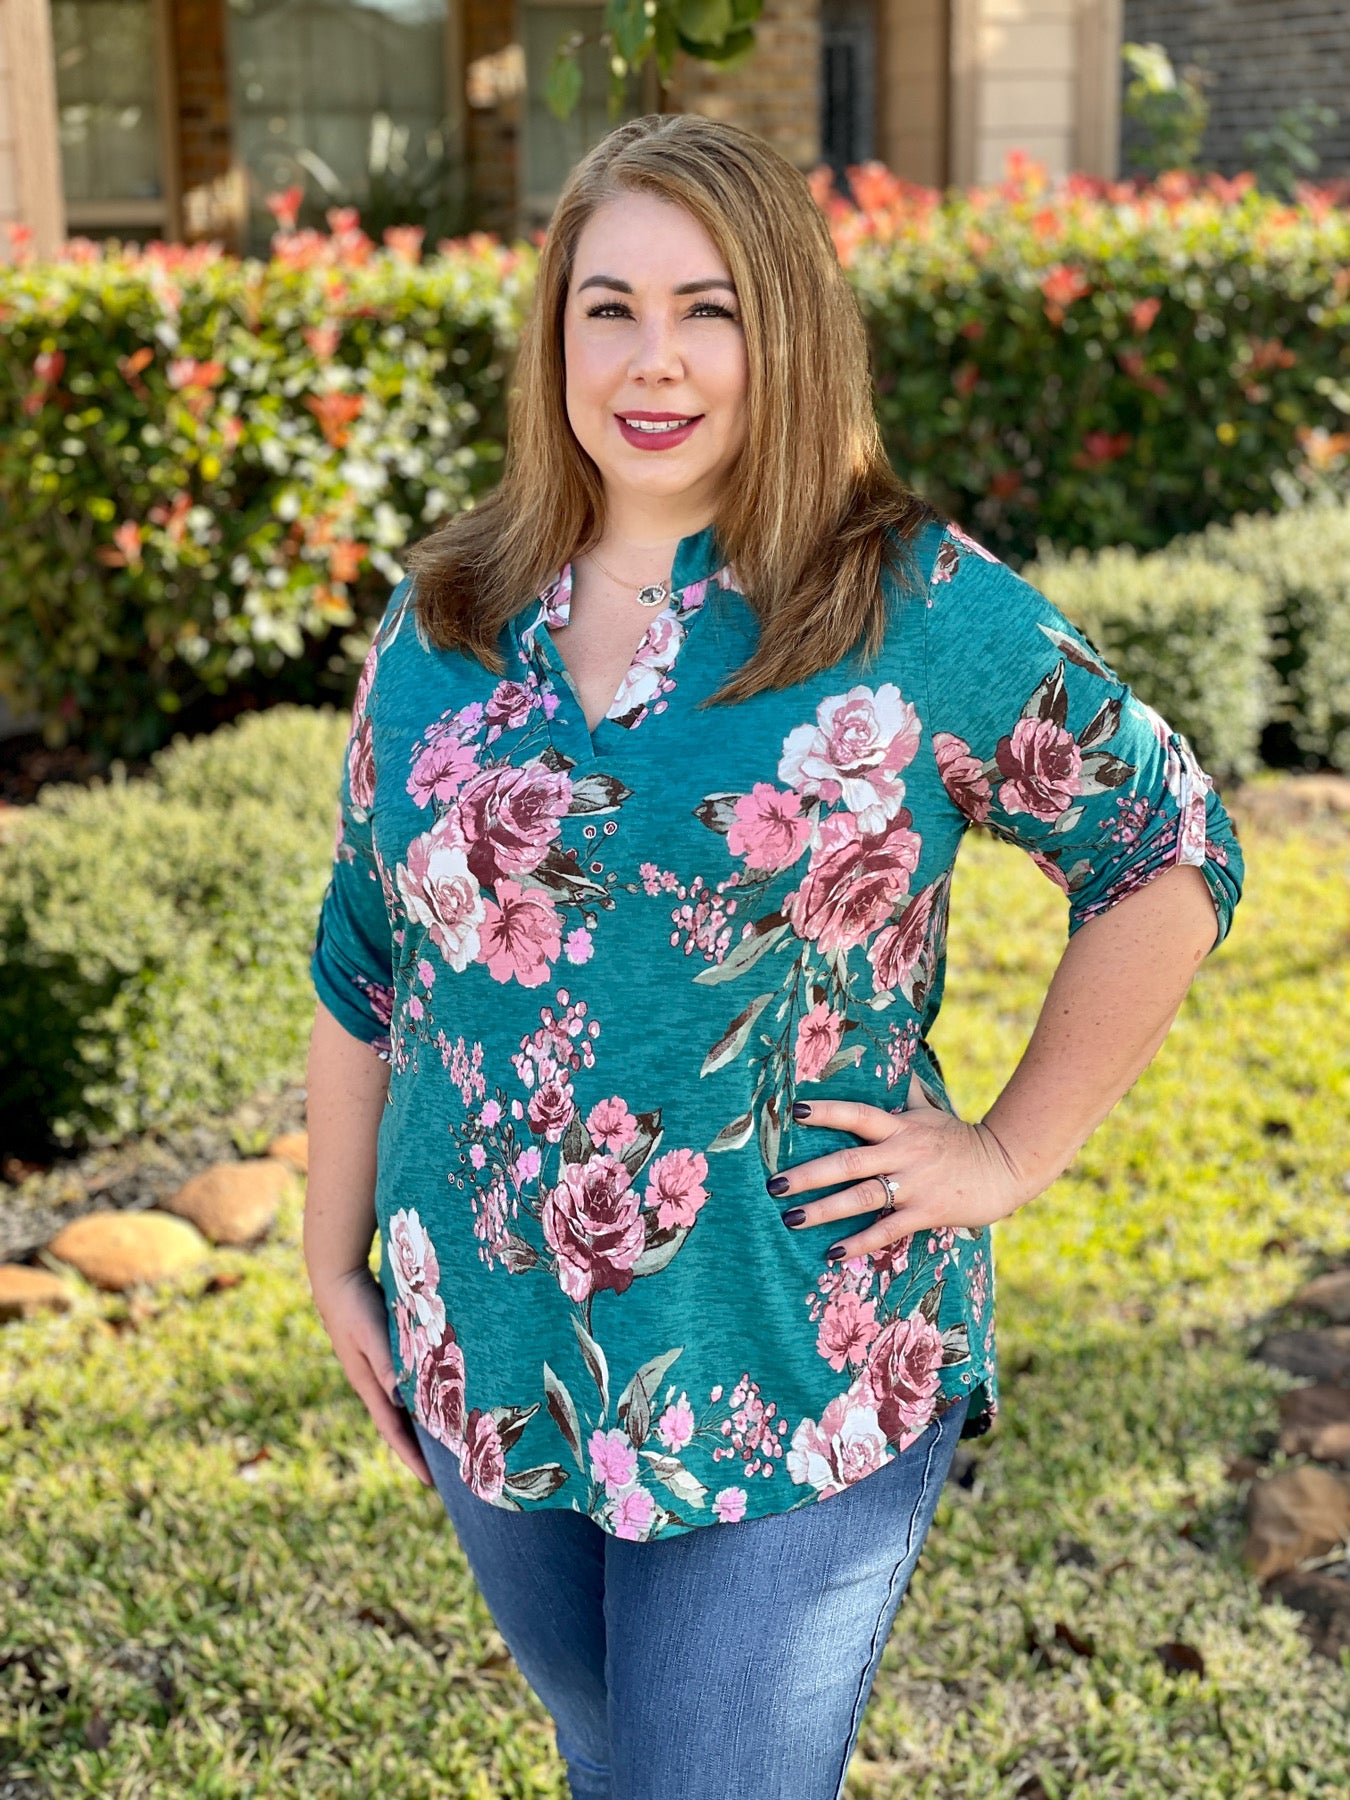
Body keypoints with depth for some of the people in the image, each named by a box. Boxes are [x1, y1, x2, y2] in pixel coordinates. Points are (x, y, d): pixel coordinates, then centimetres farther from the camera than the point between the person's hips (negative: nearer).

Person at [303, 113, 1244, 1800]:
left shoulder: (924, 611, -10)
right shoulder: (442, 627, 1)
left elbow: (1169, 855, -3)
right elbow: (365, 966, 9)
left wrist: (1010, 1154, -6)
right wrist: (335, 1257, 10)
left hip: (800, 1384, -4)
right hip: (486, 1368, 4)